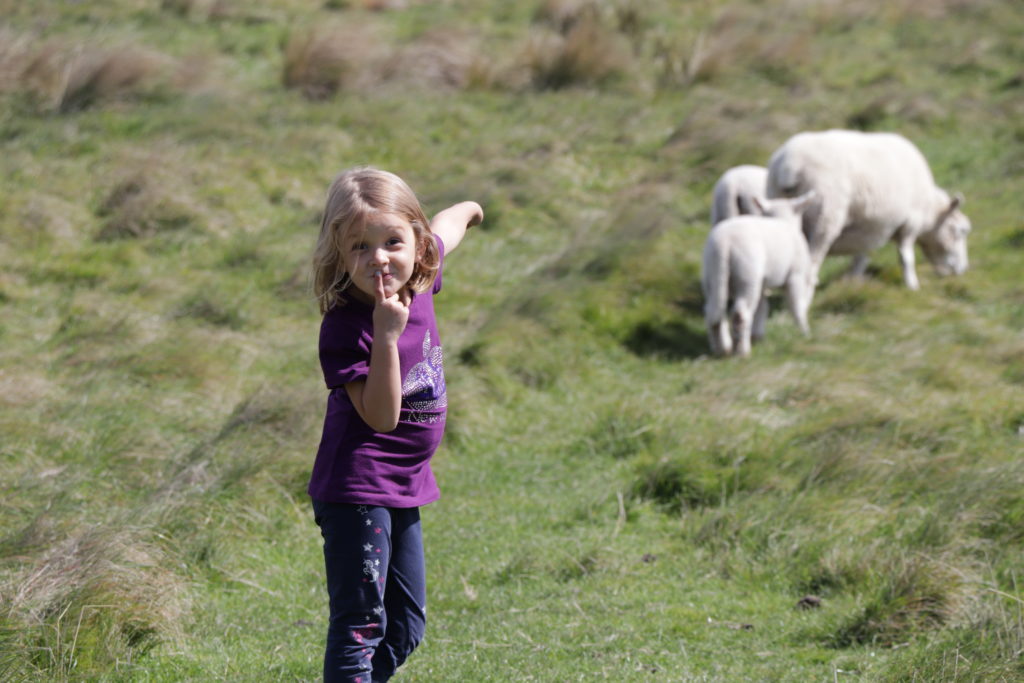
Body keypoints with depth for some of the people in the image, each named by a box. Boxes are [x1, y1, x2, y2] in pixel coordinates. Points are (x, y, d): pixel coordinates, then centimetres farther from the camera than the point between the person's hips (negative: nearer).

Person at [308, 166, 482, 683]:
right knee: (361, 623, -11)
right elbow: (380, 416, -26)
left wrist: (468, 209, 44)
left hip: (403, 490, 8)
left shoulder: (417, 278, -2)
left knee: (405, 627, 15)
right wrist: (387, 336, -34)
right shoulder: (345, 328, -21)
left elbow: (444, 229, 22)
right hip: (358, 489, -8)